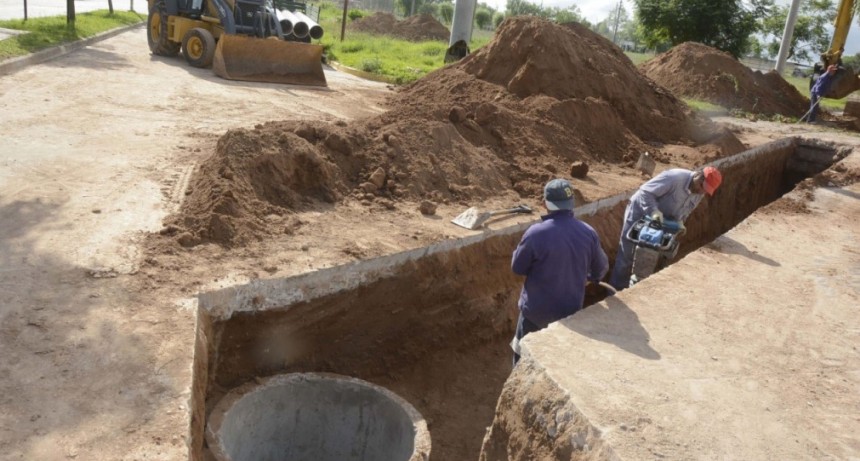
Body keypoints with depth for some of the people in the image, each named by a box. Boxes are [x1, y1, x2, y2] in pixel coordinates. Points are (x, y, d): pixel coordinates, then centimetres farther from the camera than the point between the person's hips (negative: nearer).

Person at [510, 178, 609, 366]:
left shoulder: (536, 233, -24)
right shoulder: (588, 233, -11)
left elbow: (517, 268, -10)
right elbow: (601, 267, 4)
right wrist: (589, 277, 27)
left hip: (537, 308, -3)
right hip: (571, 308, 3)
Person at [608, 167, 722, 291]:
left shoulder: (698, 195, -5)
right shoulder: (674, 177, -30)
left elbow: (684, 211, 8)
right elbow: (645, 191, -29)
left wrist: (679, 222, -14)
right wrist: (654, 211, -41)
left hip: (660, 221, 7)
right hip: (639, 212, -7)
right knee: (626, 256, -2)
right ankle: (616, 290, 8)